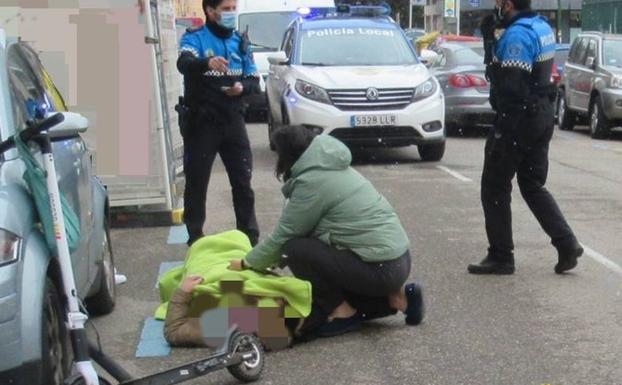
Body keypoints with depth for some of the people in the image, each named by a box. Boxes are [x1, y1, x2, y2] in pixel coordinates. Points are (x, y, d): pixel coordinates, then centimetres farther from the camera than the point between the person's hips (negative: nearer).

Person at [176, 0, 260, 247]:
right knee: (196, 182, 2)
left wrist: (242, 87, -13)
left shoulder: (240, 42, 10)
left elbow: (254, 81, 11)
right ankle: (195, 239, 14)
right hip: (200, 123, -4)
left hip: (233, 121, 4)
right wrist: (207, 63, -50)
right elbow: (184, 64, -28)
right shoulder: (194, 38, -6)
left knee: (243, 181, 7)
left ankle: (250, 236, 16)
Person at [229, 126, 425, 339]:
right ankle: (392, 298, 14)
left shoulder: (311, 182, -12)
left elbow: (283, 237, -5)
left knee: (294, 249, -10)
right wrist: (270, 259, 25)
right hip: (399, 260, 9)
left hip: (381, 269, -9)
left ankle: (343, 312, -1)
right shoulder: (334, 169, 15)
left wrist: (247, 262, 9)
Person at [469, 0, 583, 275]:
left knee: (494, 187, 2)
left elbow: (510, 85, -24)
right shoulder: (541, 26, 11)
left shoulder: (517, 34, -20)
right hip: (542, 117, 9)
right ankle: (567, 244, 8)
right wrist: (492, 39, 5)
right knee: (533, 186, 16)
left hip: (518, 118, -9)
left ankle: (500, 257, 6)